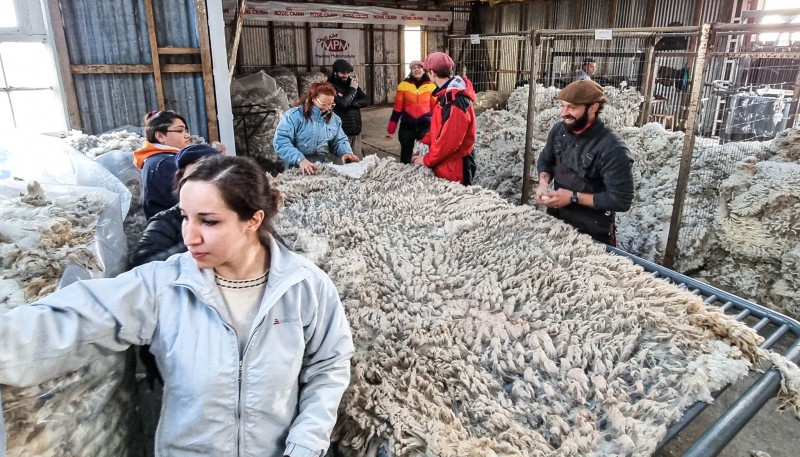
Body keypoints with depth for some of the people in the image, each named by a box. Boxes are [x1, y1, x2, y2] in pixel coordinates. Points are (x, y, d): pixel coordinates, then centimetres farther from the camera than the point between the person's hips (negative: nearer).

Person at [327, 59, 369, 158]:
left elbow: (366, 100, 4)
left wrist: (351, 103, -12)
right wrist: (353, 89, -8)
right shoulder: (331, 87, -8)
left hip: (356, 130, 6)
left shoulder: (351, 83, 12)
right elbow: (343, 102, -23)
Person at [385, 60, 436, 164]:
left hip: (426, 125, 0)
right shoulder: (403, 85, -1)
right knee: (405, 156, 10)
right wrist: (391, 130, 0)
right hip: (407, 126, 0)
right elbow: (397, 109, 1)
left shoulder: (431, 86, 1)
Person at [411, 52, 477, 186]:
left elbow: (449, 140, -27)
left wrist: (427, 160, -17)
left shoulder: (455, 101, -25)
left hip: (454, 169, -10)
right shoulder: (447, 95, 8)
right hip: (445, 164, 10)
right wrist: (425, 141, 11)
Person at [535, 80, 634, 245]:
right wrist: (544, 182, -10)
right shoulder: (559, 129, -7)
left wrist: (573, 197, -24)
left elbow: (621, 200, -24)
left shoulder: (612, 149, -26)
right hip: (555, 218, 6)